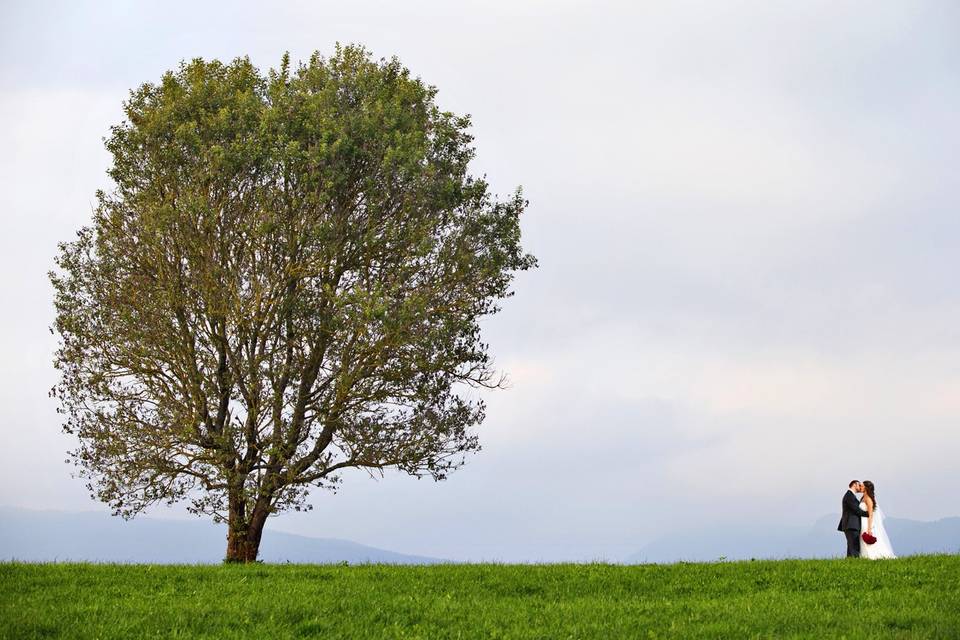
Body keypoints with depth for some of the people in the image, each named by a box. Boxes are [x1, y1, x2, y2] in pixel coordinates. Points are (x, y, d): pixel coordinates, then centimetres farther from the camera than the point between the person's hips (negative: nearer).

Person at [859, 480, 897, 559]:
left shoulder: (868, 499, -11)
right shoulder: (864, 498, 15)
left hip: (868, 524, -9)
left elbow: (870, 515, -16)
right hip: (864, 524, 9)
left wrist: (869, 528, -21)